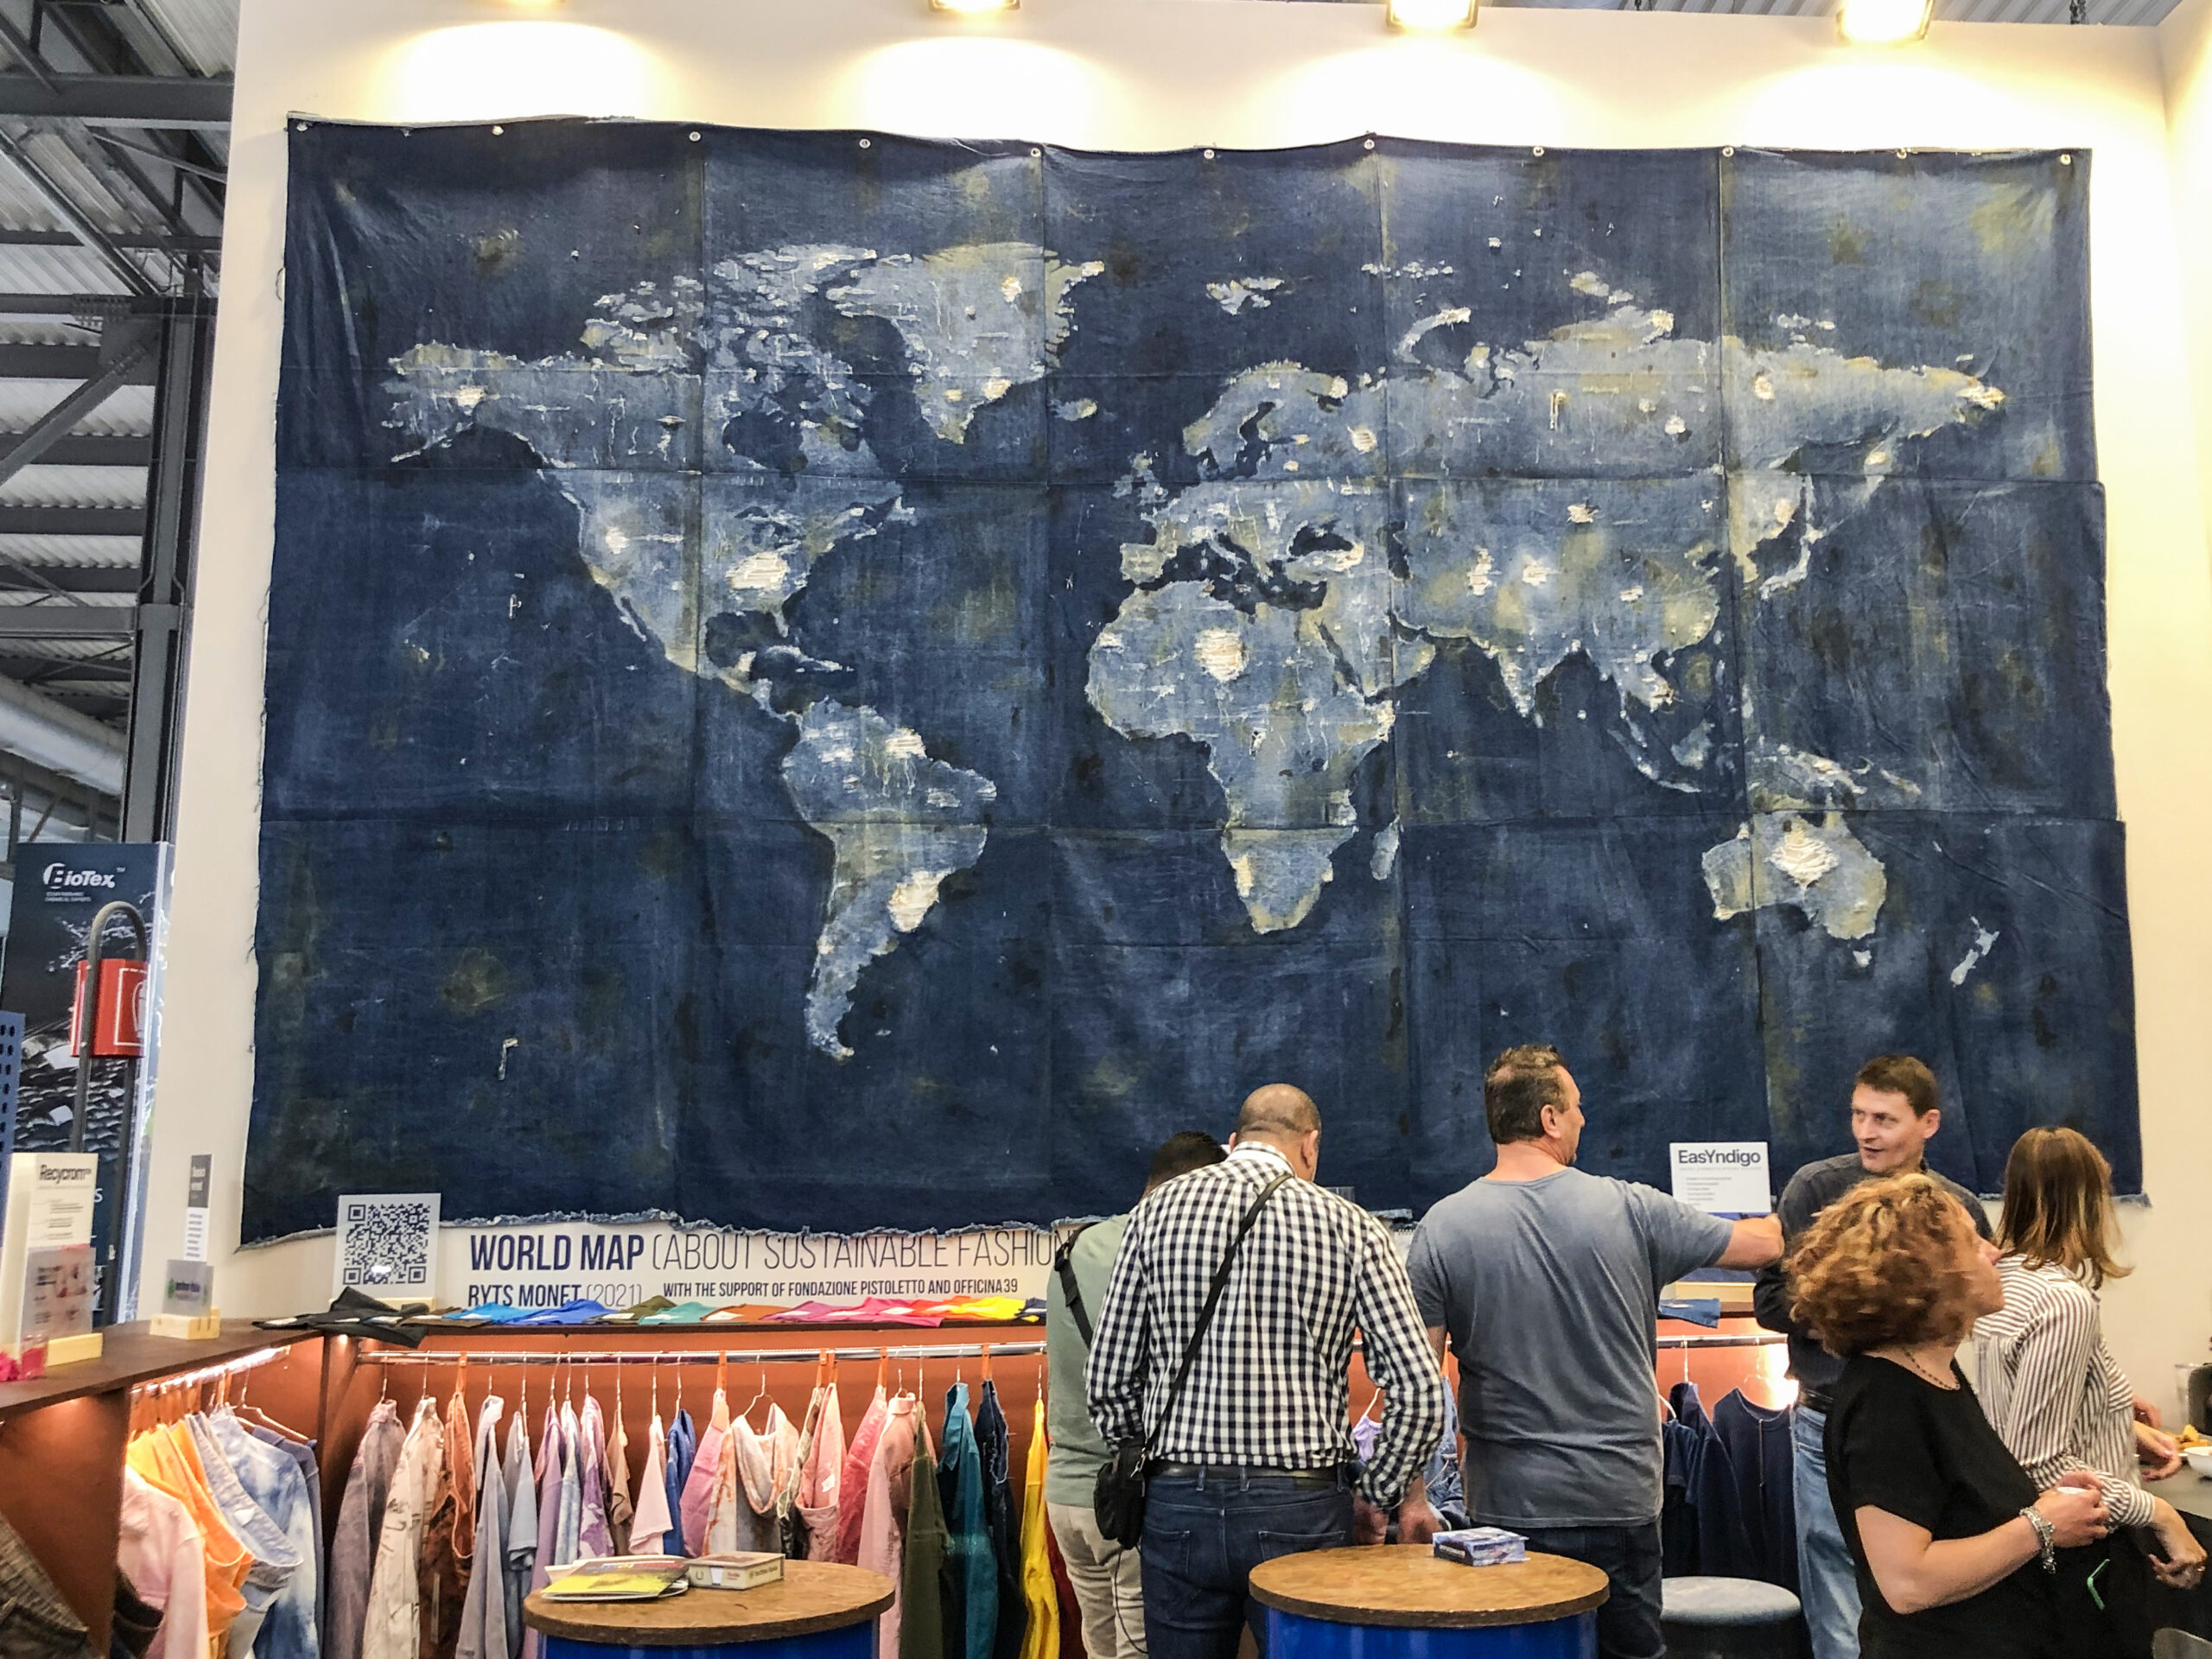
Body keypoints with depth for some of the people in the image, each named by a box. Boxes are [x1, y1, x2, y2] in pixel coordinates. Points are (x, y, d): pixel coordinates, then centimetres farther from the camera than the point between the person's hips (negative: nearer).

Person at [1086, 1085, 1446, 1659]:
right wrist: (1374, 1496, 7)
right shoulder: (1350, 1226, -2)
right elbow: (1419, 1392, -6)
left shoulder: (1157, 1211, 2)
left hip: (1180, 1508, 2)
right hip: (1304, 1512, -1)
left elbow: (1109, 1380, 2)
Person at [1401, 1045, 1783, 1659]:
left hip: (1509, 1501, 0)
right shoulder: (1629, 1209, -7)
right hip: (1621, 1495, 0)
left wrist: (1411, 1497, 1)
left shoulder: (1443, 1227, -8)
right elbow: (1762, 1243, 5)